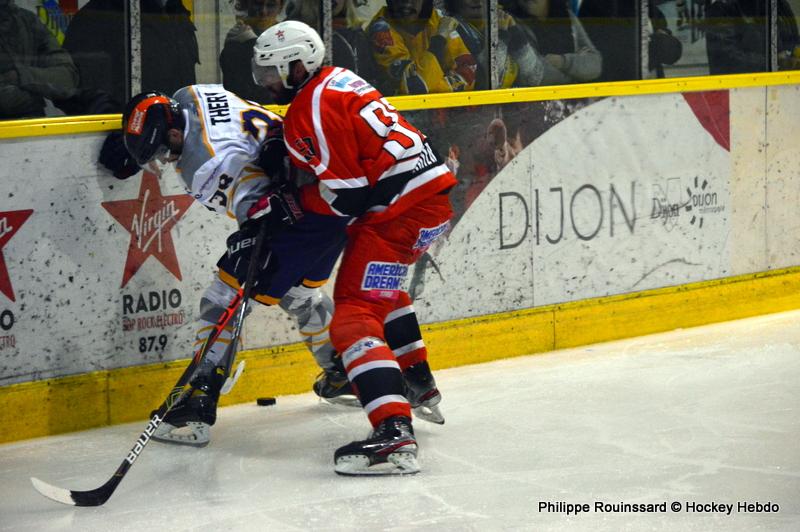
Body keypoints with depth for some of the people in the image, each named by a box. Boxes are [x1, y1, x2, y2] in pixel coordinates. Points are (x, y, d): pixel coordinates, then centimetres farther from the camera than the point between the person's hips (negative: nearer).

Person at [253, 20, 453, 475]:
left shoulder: (311, 109, -13)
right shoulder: (339, 80, 17)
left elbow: (345, 195, -16)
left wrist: (293, 200, -2)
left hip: (400, 211, -11)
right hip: (433, 195, 11)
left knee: (355, 314, -16)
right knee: (382, 286, 35)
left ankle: (394, 433, -32)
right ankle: (417, 381, 48)